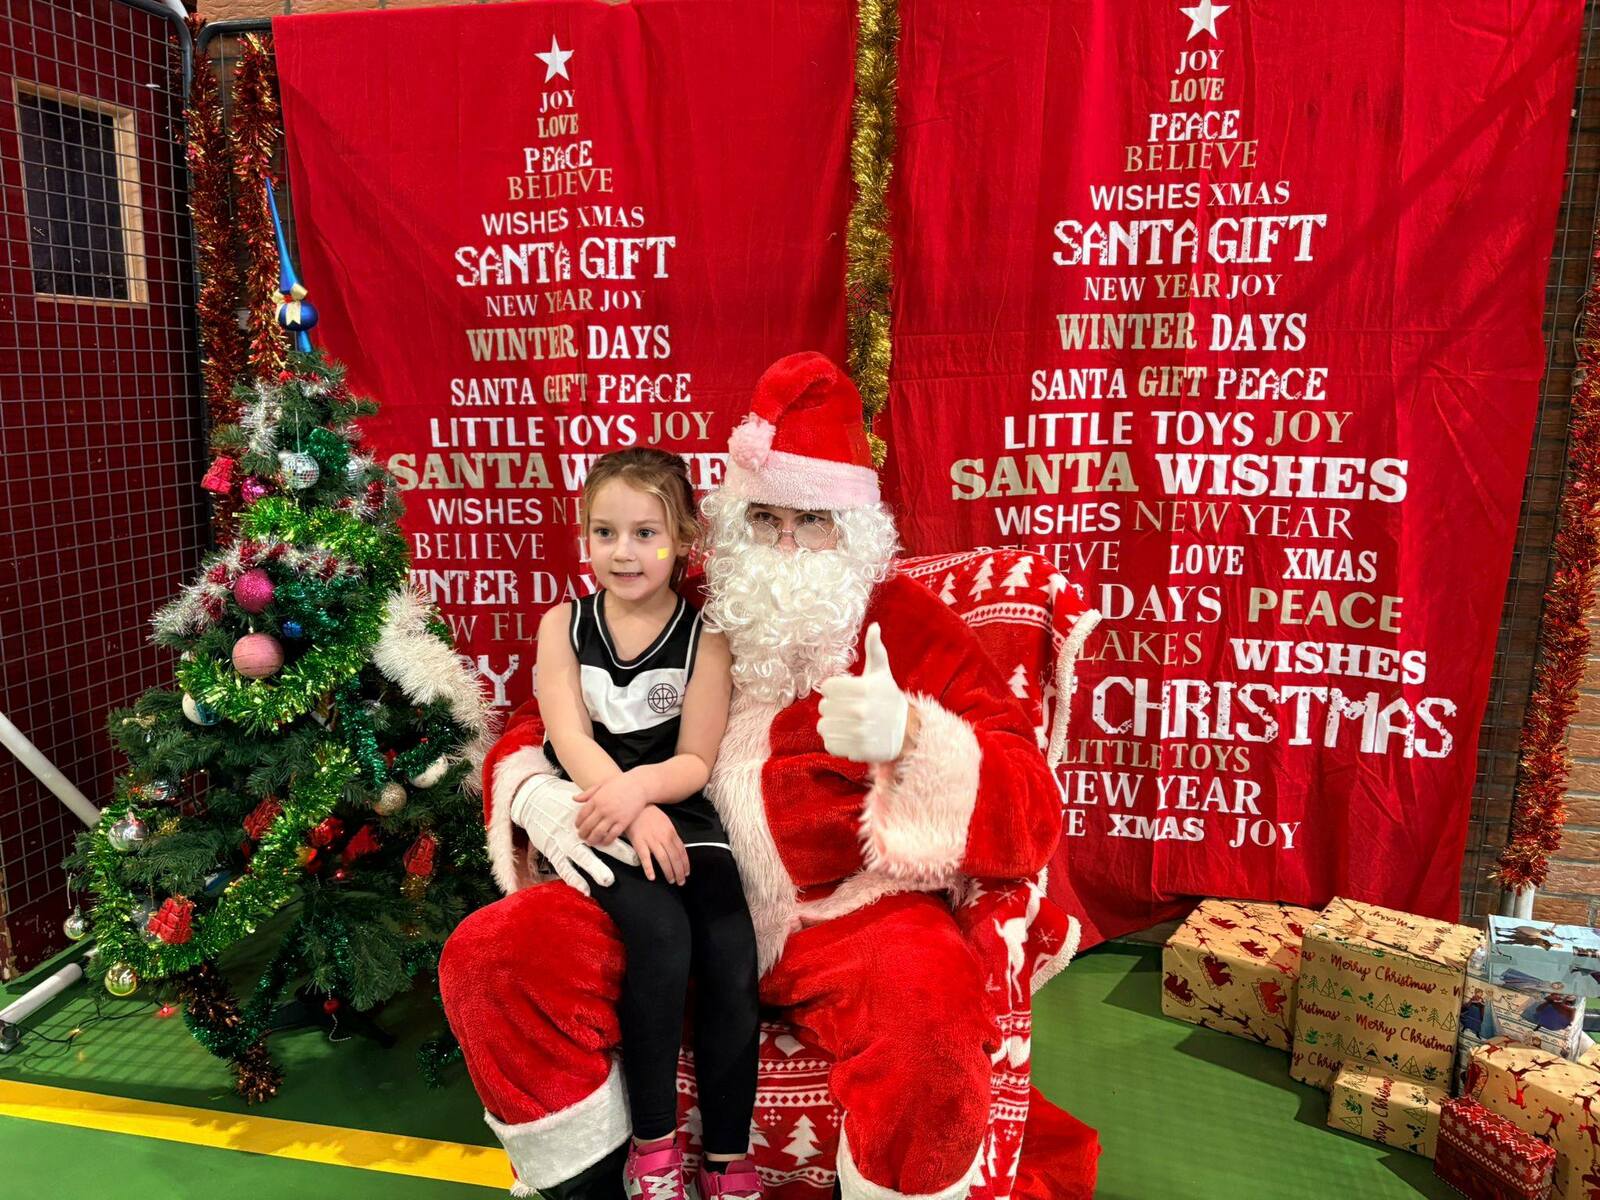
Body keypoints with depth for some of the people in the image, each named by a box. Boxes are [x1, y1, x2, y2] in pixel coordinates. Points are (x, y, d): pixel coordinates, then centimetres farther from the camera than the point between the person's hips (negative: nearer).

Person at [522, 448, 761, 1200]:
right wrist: (631, 812, -22)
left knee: (731, 951, -22)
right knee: (660, 934, -28)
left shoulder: (703, 637, 1)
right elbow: (569, 738, -7)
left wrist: (641, 788, -25)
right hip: (591, 813, -1)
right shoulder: (563, 624, 4)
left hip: (679, 814, 1)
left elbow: (696, 762, -4)